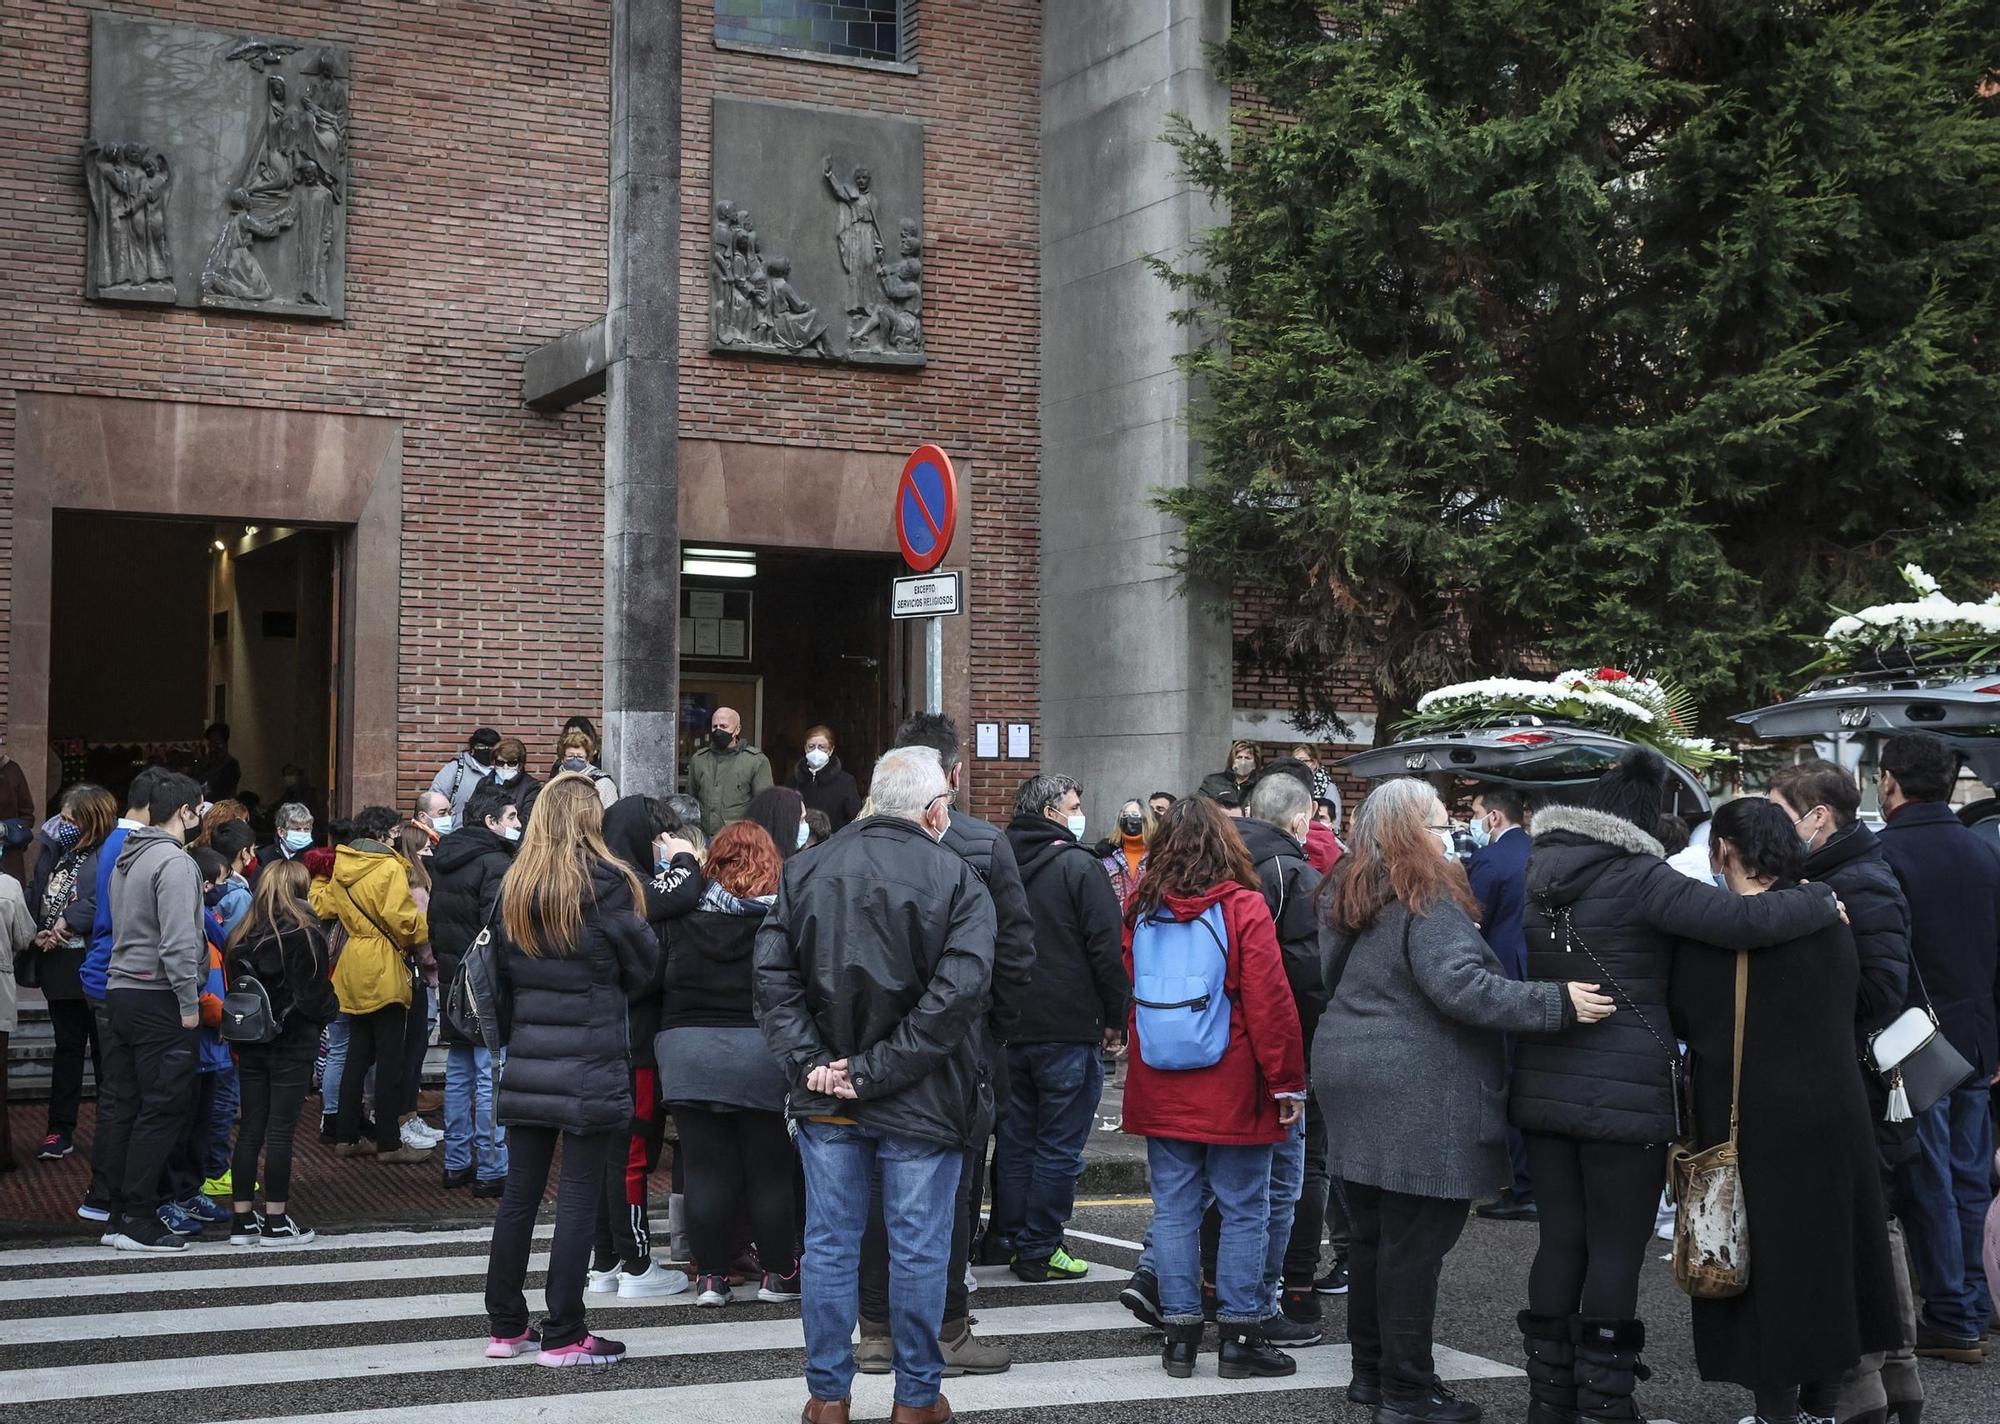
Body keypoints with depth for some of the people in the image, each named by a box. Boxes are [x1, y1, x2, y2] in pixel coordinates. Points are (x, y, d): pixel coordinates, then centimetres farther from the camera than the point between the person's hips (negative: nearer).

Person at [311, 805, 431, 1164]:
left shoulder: (341, 868, 9)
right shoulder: (389, 867, -14)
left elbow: (322, 906, 17)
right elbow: (402, 918, -21)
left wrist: (318, 879, 34)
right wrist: (424, 932, -2)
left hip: (353, 969, 8)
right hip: (384, 971, -8)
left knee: (357, 1054, 15)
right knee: (390, 1060, -2)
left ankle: (345, 1137, 17)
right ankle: (389, 1143, 0)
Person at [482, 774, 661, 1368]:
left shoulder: (513, 885, 7)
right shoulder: (605, 883, -9)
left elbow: (501, 973, 11)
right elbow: (643, 967, -2)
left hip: (526, 1063, 6)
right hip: (590, 1065, -5)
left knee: (519, 1191, 11)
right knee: (580, 1196, 0)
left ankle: (506, 1326, 18)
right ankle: (563, 1336, 3)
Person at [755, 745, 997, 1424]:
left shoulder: (807, 869, 2)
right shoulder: (955, 880, -10)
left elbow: (774, 974, -3)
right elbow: (956, 993, -19)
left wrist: (807, 1062, -6)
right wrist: (879, 1072, -16)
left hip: (826, 1097, 3)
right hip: (921, 1100, -3)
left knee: (829, 1244, 11)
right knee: (918, 1251, 8)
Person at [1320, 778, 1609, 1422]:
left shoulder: (1355, 900, 14)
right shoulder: (1429, 903, -15)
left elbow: (1334, 976, 26)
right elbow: (1460, 986, -27)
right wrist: (1555, 1004, -29)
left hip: (1355, 1079, 9)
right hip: (1416, 1096, -9)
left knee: (1374, 1235, 16)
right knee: (1414, 1243, -3)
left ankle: (1371, 1369, 23)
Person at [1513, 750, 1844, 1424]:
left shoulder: (1532, 875, 7)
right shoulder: (1637, 877, -14)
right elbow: (1742, 919, -21)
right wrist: (1822, 901, -7)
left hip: (1542, 1087, 6)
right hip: (1626, 1093, -6)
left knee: (1561, 1241, 13)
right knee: (1617, 1249, 2)